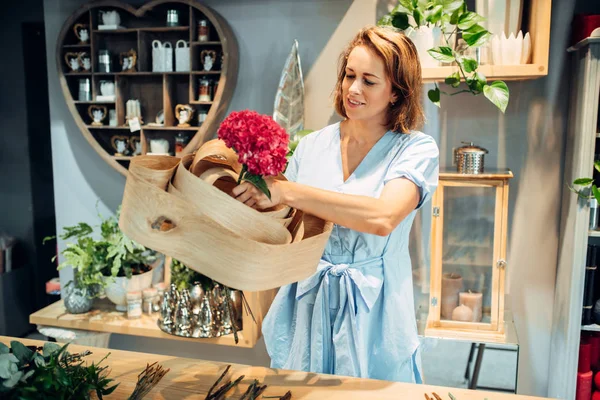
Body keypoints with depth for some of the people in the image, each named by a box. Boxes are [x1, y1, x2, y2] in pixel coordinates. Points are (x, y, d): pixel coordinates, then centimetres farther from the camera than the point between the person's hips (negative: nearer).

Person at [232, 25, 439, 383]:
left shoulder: (417, 149, -9)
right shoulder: (312, 145, 2)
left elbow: (383, 217, -29)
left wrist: (286, 191, -30)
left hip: (372, 313, -3)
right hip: (306, 306, 4)